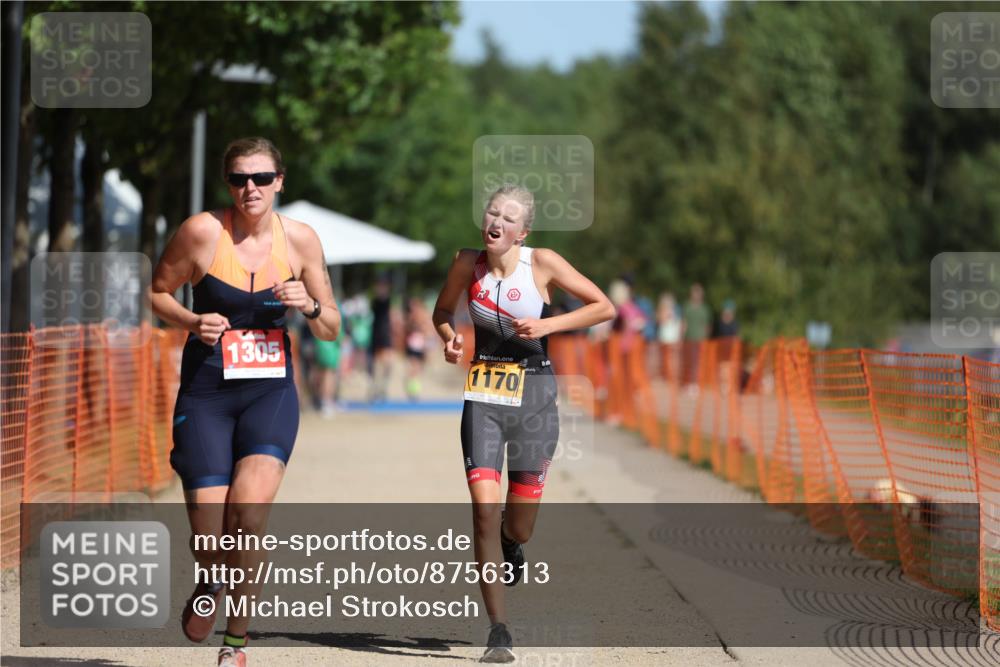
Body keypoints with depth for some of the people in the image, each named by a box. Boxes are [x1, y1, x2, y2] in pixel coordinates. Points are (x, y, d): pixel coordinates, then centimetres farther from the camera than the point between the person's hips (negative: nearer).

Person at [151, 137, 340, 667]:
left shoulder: (300, 239, 0)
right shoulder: (202, 231, -8)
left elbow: (331, 331, 9)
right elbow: (157, 292, 5)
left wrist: (310, 305, -13)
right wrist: (193, 321, -14)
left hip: (271, 391, 1)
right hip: (206, 393, -1)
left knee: (249, 508, -23)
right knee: (211, 536, -7)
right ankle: (207, 587, 33)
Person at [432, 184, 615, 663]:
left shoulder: (542, 263, -8)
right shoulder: (467, 263, -2)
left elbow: (603, 307, -4)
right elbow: (443, 310, 16)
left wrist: (548, 324, -14)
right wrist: (448, 338, -5)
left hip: (534, 394, -1)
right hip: (484, 394, 1)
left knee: (519, 528, 4)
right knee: (484, 507, -15)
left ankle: (510, 543, 46)